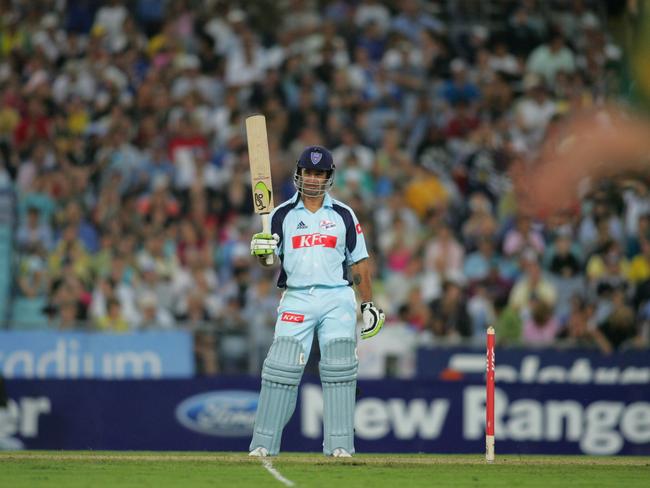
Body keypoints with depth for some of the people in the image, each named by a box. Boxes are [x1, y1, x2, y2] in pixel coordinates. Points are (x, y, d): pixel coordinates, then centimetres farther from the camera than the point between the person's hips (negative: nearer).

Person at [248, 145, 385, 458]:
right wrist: (262, 252, -21)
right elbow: (269, 260, 2)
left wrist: (369, 305, 9)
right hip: (296, 300, 0)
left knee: (339, 370, -5)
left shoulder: (343, 215, 10)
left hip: (337, 299, 0)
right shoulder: (283, 214, 8)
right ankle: (264, 443, -3)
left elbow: (359, 262, 12)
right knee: (281, 368, -7)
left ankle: (339, 444, -2)